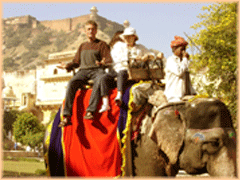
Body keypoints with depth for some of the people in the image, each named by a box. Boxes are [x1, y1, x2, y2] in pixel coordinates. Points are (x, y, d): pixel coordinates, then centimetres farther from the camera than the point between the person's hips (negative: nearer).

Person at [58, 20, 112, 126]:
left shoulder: (102, 44, 15)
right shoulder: (82, 46, 30)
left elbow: (109, 60, 4)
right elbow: (76, 62, 27)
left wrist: (103, 63, -19)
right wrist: (67, 66, 6)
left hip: (97, 70, -3)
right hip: (83, 71, 3)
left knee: (100, 81, -40)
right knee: (71, 84, -29)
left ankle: (90, 111, -49)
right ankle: (66, 116, -36)